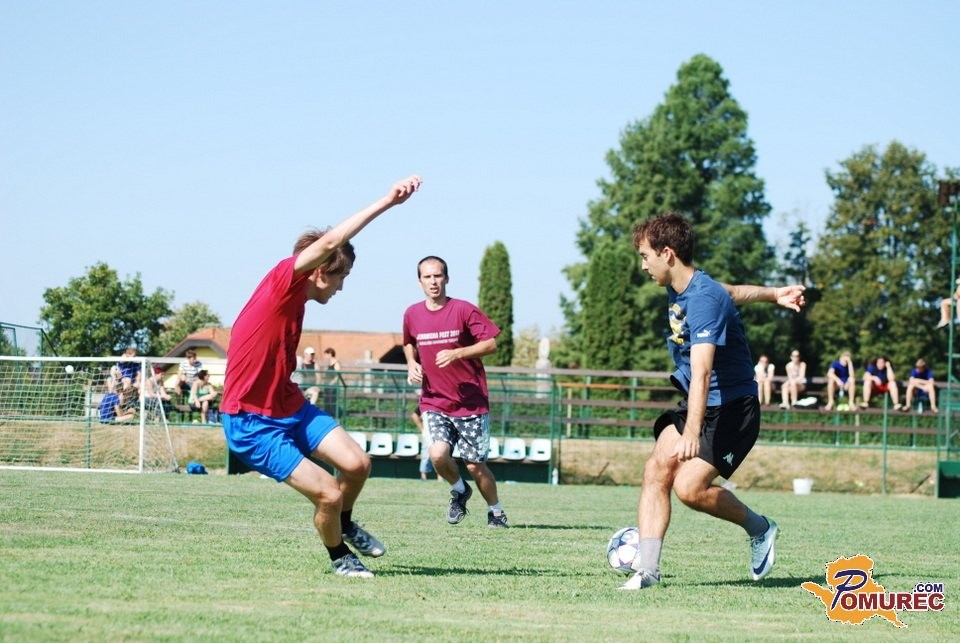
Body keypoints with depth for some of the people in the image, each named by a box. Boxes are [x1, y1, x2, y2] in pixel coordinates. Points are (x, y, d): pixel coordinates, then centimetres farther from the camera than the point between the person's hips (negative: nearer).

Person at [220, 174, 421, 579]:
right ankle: (339, 557, 15)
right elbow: (329, 243, -31)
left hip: (289, 406, 9)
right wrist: (384, 203, -33)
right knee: (328, 494, -13)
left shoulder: (295, 298, 10)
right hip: (253, 423, -9)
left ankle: (345, 525, 23)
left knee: (357, 463, -7)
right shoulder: (283, 281, -17)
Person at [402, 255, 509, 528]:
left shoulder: (464, 310, -9)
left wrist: (457, 354, -21)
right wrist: (412, 363, 5)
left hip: (471, 401, -2)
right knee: (438, 453, -21)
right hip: (434, 401, 2)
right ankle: (459, 490, 11)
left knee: (474, 465, 0)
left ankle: (495, 511, 25)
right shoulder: (412, 314, 4)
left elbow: (491, 343, -10)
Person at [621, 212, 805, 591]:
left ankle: (759, 529, 4)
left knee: (689, 487, -21)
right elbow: (729, 293, 25)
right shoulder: (677, 289, 4)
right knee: (656, 470, -12)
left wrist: (691, 433, -45)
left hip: (732, 408, -9)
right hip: (695, 404, 9)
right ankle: (646, 569, -14)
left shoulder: (703, 300, -26)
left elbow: (701, 372, -36)